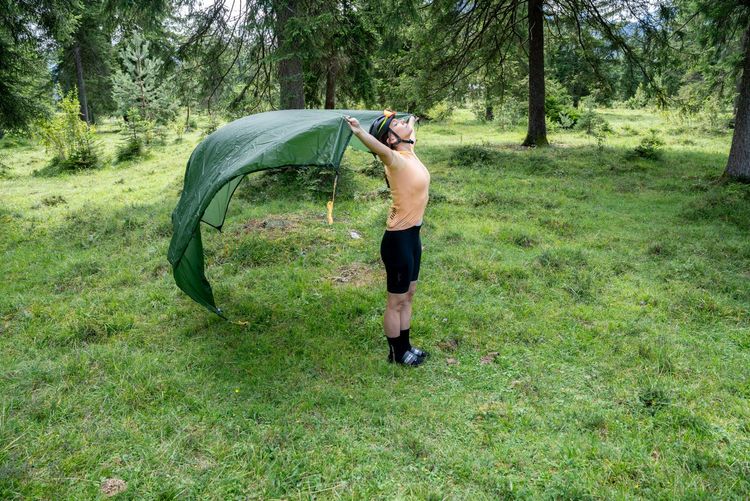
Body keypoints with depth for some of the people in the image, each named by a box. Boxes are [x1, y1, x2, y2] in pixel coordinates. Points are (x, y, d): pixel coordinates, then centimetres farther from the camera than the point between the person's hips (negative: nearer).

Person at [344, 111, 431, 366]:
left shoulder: (409, 151, 3)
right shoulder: (396, 160, -21)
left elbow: (410, 130, 29)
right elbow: (381, 150, -47)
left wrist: (412, 120, 49)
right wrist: (359, 132, -66)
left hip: (412, 235, 9)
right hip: (398, 239, -9)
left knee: (408, 295, 20)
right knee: (396, 301, 7)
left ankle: (405, 347, 35)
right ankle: (396, 353, 23)